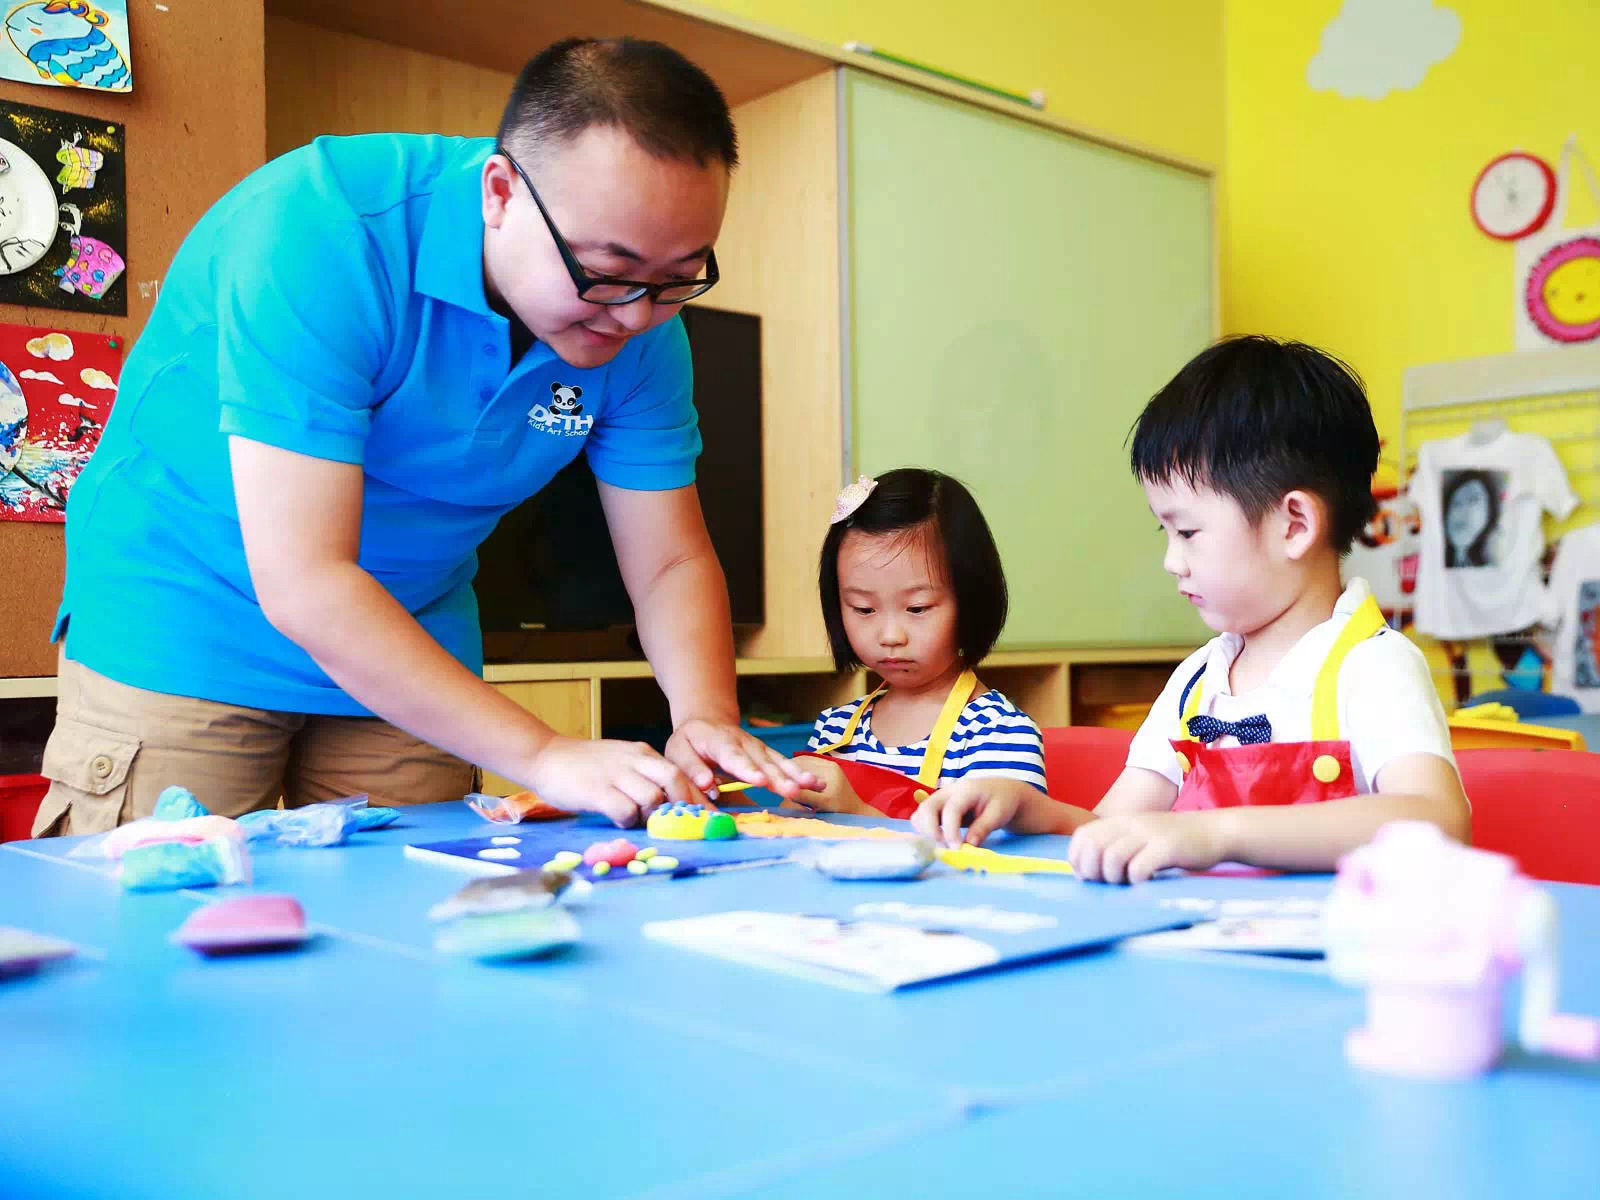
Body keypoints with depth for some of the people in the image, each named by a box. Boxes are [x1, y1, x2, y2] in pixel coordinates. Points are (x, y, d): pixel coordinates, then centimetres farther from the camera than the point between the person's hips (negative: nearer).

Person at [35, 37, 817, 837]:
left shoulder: (642, 326, -13)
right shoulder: (323, 231, -30)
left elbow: (670, 565, -6)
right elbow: (302, 584, -34)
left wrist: (708, 720, -27)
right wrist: (541, 756, -37)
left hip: (409, 659, 5)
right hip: (182, 630, -4)